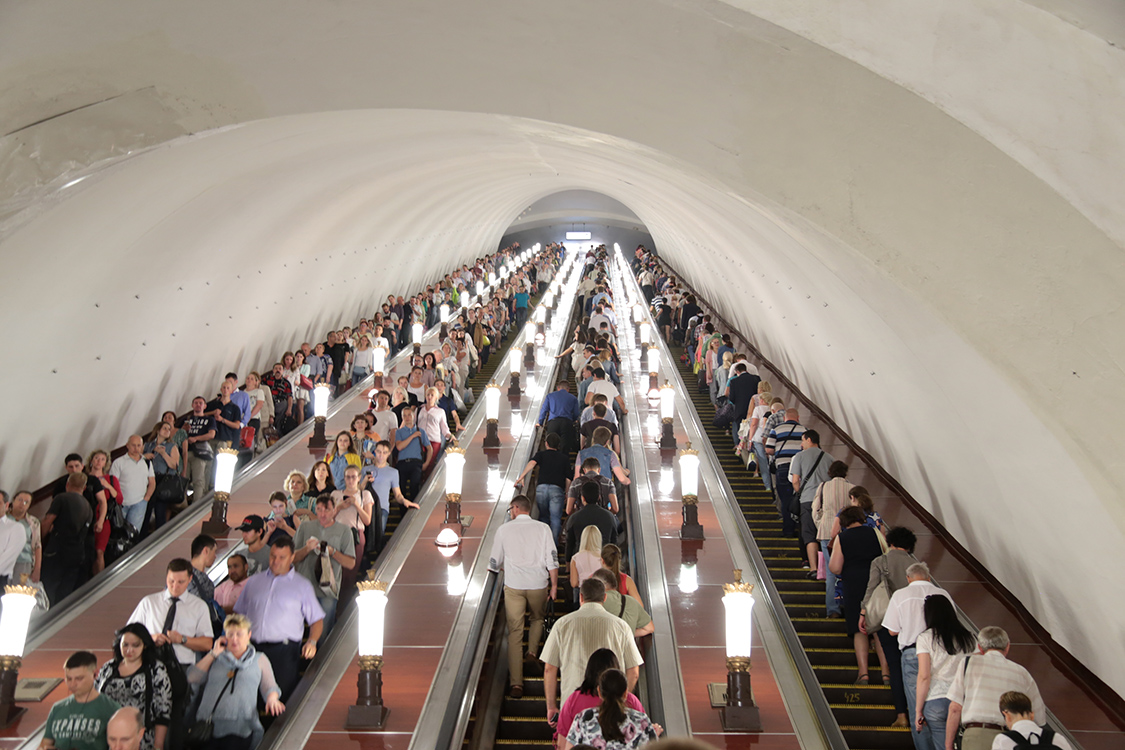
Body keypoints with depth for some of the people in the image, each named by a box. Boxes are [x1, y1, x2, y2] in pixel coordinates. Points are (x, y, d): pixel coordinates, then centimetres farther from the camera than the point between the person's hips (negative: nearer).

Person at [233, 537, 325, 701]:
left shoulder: (302, 585, 10)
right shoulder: (254, 581, 18)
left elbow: (317, 619, 8)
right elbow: (238, 613, 20)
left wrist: (312, 641, -10)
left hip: (284, 650, -2)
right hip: (252, 649, 2)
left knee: (283, 697, -8)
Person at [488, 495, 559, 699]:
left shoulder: (504, 529, 2)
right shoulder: (542, 528, 2)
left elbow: (495, 563, 11)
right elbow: (552, 559, -2)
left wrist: (497, 568, 33)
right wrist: (554, 585, 7)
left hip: (513, 586, 0)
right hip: (538, 585, 1)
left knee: (514, 632, 2)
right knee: (538, 618, 31)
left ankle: (516, 683, -1)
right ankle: (532, 651, 18)